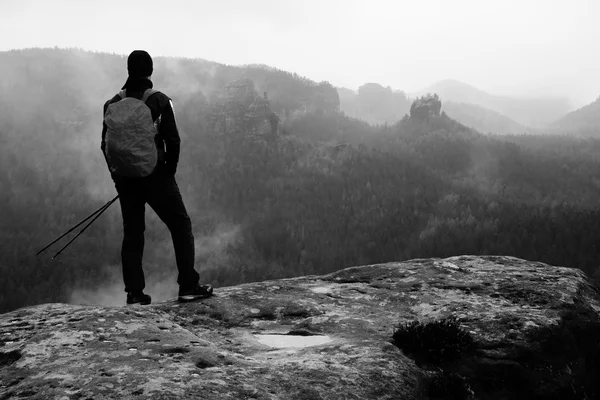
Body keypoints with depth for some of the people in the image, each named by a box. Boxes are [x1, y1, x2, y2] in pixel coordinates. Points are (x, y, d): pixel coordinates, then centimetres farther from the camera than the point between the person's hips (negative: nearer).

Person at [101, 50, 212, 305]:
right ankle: (188, 286, 3)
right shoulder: (159, 101, -8)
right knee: (180, 226, 7)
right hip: (156, 177, -4)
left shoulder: (112, 104, 3)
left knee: (132, 233, 13)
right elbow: (172, 140, -10)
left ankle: (134, 293, 12)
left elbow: (105, 145, 6)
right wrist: (169, 170, 5)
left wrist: (117, 176, 16)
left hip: (125, 179, 4)